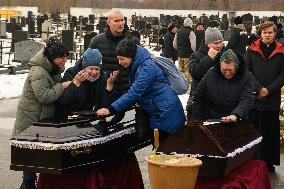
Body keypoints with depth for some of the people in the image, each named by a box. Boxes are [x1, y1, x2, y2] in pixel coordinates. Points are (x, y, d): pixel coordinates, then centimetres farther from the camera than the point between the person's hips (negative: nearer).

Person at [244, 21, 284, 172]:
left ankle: (269, 161, 14)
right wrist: (259, 88, -10)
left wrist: (269, 90, -10)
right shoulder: (252, 50, 4)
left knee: (270, 131, 5)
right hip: (253, 97, 0)